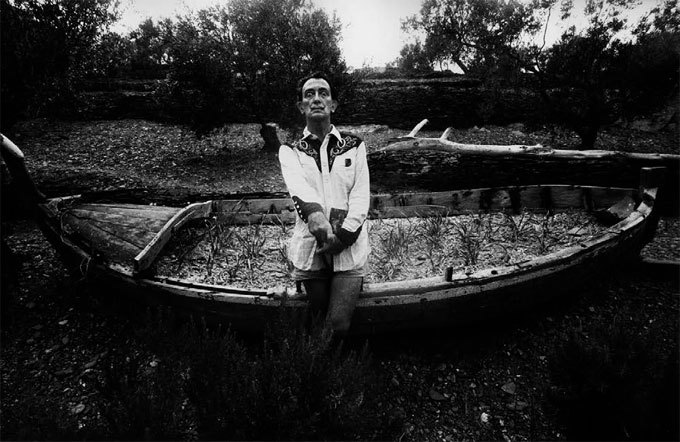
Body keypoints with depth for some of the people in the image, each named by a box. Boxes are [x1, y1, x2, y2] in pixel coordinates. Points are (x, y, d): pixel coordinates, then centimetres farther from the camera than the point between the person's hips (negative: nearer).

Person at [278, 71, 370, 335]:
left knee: (339, 324, -9)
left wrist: (342, 237, -15)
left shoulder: (354, 146, 9)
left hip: (349, 248, 0)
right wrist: (313, 212, -36)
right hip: (310, 250, 1)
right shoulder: (290, 151, 8)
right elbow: (297, 184, -15)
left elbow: (361, 196, -1)